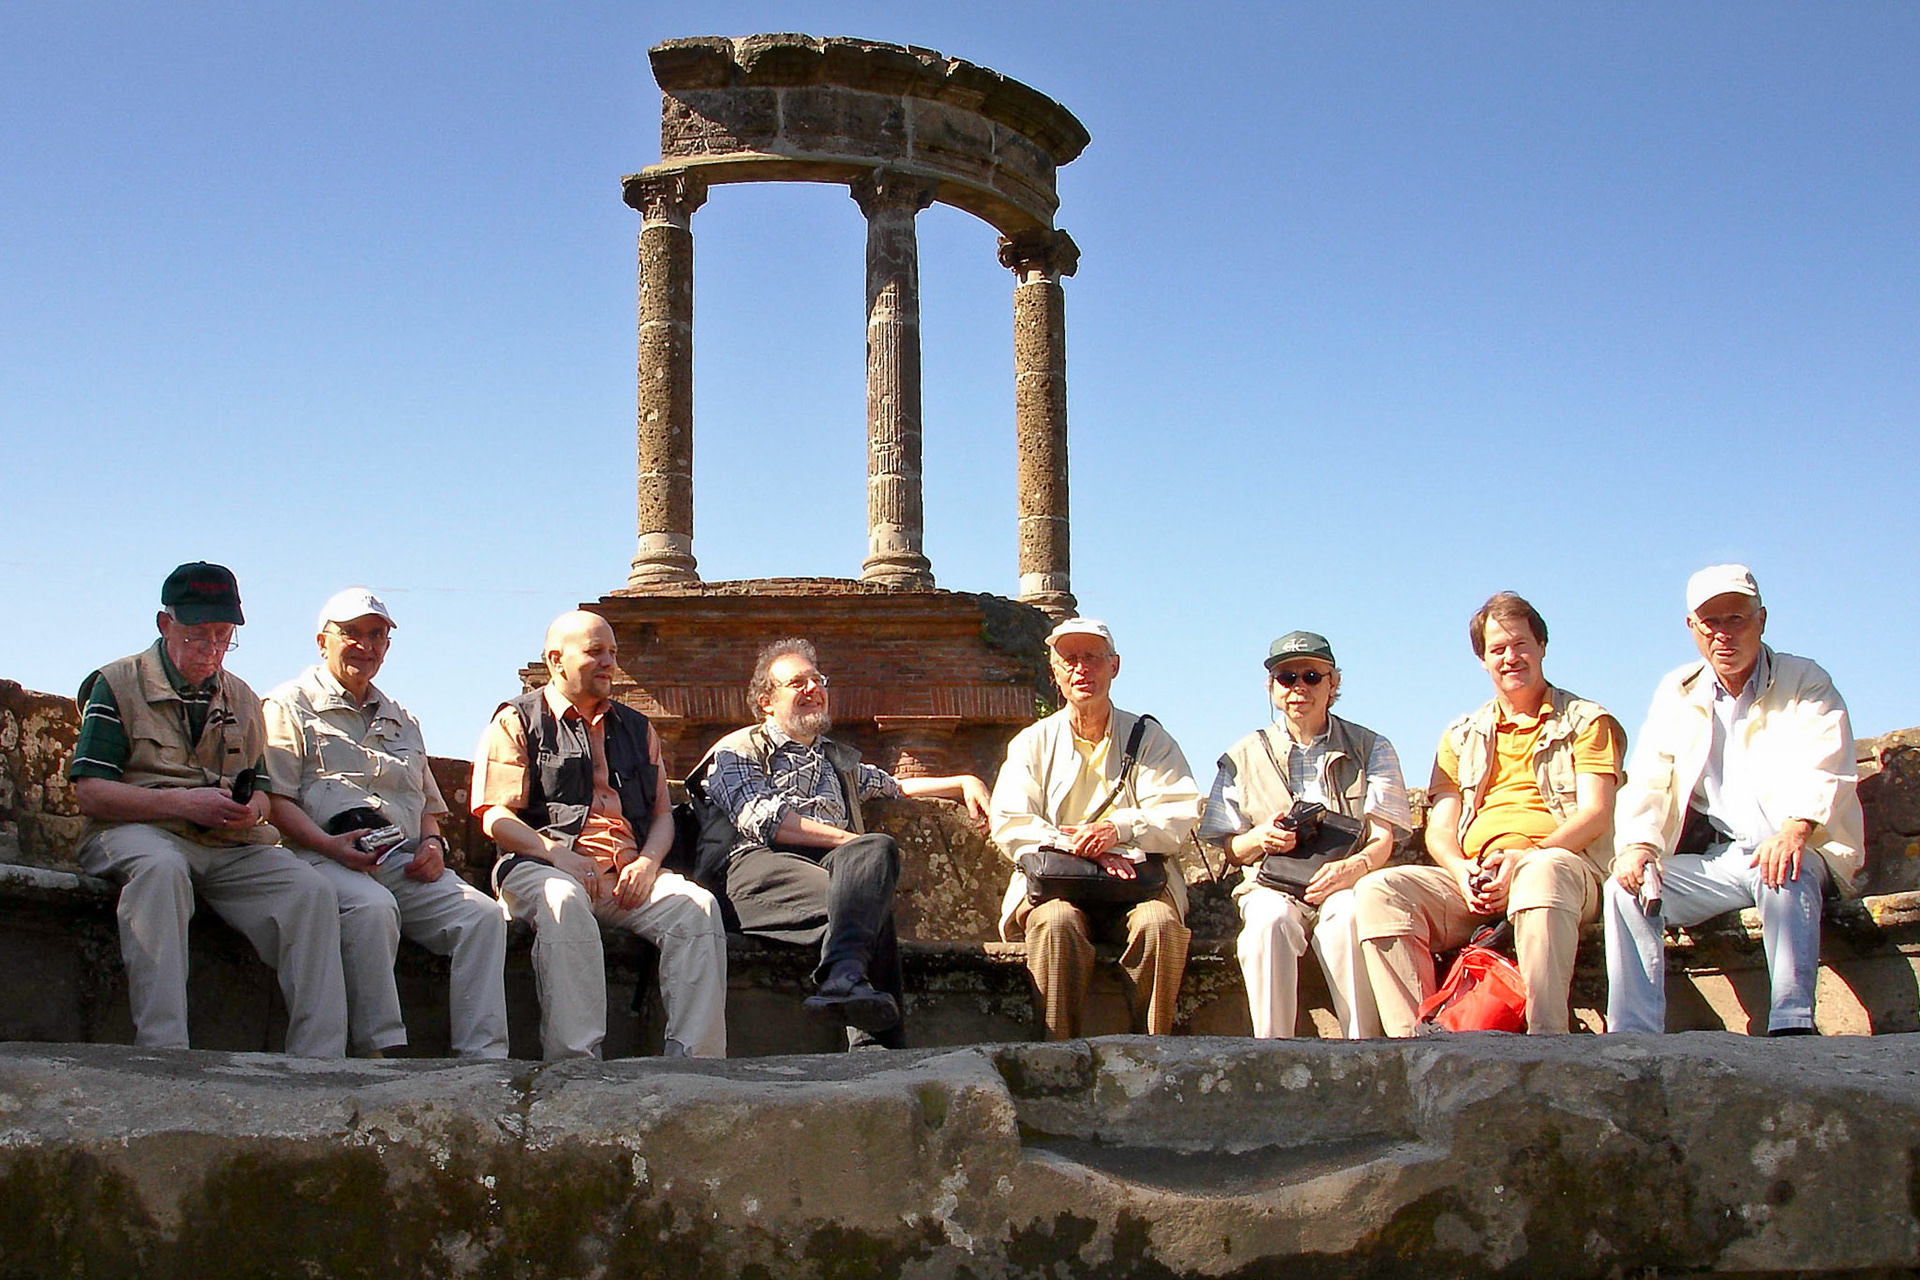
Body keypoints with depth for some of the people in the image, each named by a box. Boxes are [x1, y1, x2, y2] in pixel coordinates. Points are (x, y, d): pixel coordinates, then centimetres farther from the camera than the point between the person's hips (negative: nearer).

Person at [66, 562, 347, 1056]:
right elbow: (89, 791, -5)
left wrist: (250, 810, -5)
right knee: (161, 868, -40)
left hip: (231, 847, 5)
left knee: (312, 890, -22)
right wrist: (184, 802, -16)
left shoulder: (241, 699, 21)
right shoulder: (117, 685, 5)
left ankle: (318, 1063, -27)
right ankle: (162, 1050, -45)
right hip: (136, 833, -4)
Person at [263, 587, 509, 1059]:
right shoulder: (290, 706, 12)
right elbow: (276, 800, -1)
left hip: (406, 861, 5)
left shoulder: (402, 722, 31)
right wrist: (329, 844, -18)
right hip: (324, 857, -5)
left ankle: (483, 1060, -28)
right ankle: (378, 1053, -36)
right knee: (372, 908, -39)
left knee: (482, 914, -22)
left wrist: (432, 843, 7)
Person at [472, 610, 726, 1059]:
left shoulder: (635, 728, 28)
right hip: (540, 867, -4)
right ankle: (575, 1061, -44)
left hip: (628, 874, 4)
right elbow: (496, 817, 1)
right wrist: (558, 853, -16)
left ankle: (694, 1061, -31)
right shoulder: (517, 722, 13)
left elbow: (662, 814, 23)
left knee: (698, 906, -26)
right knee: (563, 904, -40)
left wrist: (648, 861, 0)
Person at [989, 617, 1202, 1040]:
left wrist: (1119, 829, -17)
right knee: (1056, 922, -35)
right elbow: (1010, 827, 3)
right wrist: (1082, 847, -14)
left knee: (1159, 922, -33)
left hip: (1137, 879, 0)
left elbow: (1181, 817, 3)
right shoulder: (1032, 743, 16)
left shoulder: (1149, 738, 15)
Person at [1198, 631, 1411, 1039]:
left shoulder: (1371, 748, 13)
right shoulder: (1243, 757, 17)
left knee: (1346, 913, -37)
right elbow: (1231, 848, 15)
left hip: (1345, 884, -1)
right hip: (1272, 884, 1)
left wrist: (1353, 866, -22)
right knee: (1271, 919, -36)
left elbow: (1383, 839, 2)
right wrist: (1260, 839, -11)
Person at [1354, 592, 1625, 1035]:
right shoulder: (1461, 738, 26)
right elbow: (1439, 829, 17)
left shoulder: (1586, 721, 15)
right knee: (1378, 891, -24)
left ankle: (1545, 1044, -47)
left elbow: (1595, 814, 1)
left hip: (1562, 862, -4)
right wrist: (1460, 872, -8)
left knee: (1544, 873, -42)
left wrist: (1525, 858, -16)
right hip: (1472, 879, 4)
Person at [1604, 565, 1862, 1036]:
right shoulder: (1676, 693, 16)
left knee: (1784, 874, -37)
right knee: (1626, 887, -21)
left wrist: (1797, 828, -36)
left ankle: (1793, 1028, -45)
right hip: (1712, 863, 4)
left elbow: (1824, 771, -13)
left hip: (1789, 852, -4)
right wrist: (1639, 844, -15)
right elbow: (1648, 781, 7)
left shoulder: (1805, 683, 4)